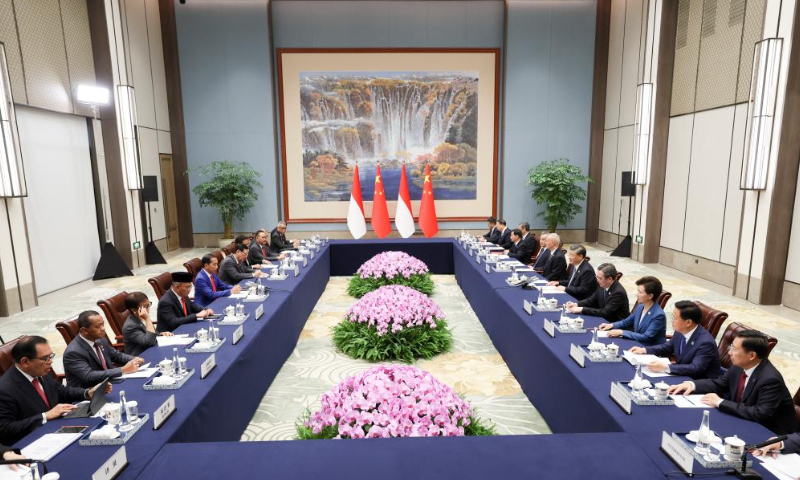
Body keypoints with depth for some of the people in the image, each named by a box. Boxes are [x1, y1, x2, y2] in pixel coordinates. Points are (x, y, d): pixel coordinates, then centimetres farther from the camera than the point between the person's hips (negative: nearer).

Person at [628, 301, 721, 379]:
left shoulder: (706, 342, -26)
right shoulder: (680, 332, -3)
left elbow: (695, 369, -34)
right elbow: (667, 348, 14)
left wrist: (665, 367, -42)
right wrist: (644, 350, 1)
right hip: (683, 376, 7)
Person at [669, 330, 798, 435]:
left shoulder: (770, 379, -27)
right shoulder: (739, 366, -5)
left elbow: (761, 414, -31)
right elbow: (719, 383, 9)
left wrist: (721, 402, -25)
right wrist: (692, 385, -7)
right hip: (746, 422, 7)